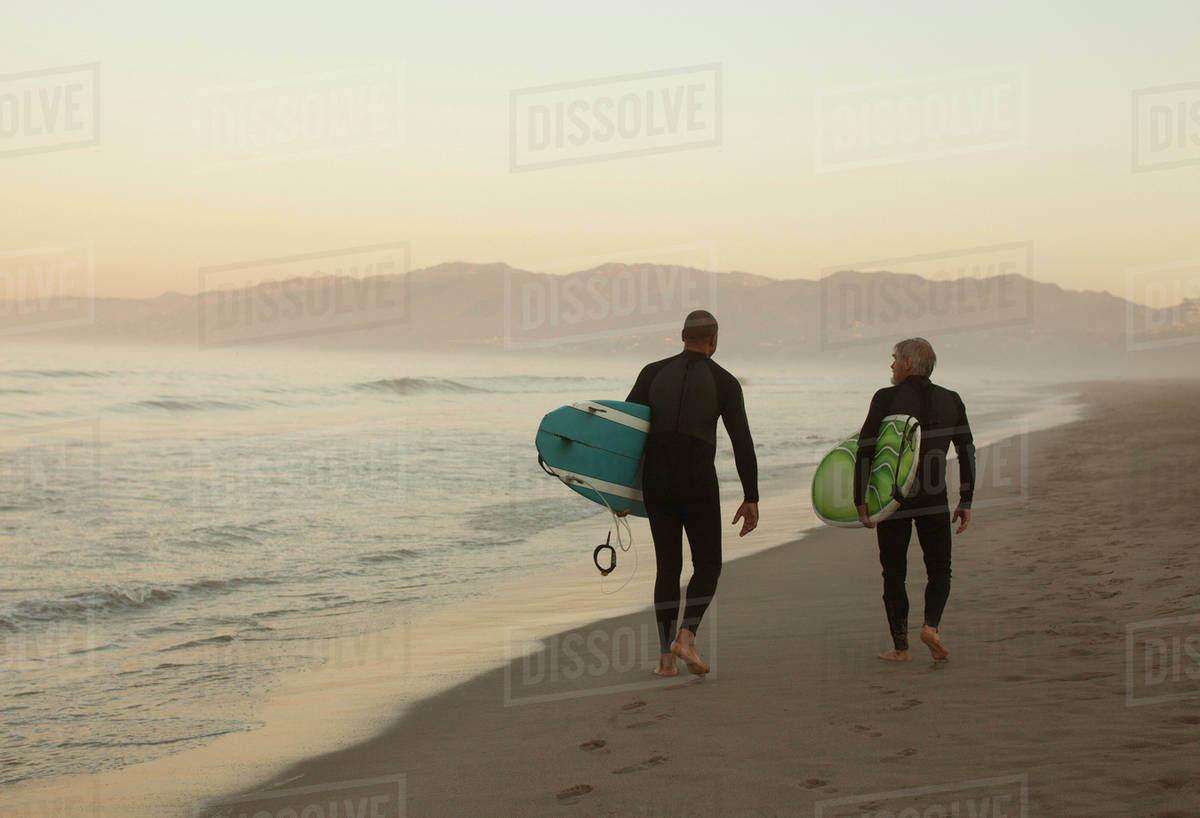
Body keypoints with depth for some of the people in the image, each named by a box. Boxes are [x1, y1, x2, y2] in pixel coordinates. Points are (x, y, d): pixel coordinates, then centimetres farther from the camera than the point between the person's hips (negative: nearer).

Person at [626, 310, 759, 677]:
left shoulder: (653, 372, 7)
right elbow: (742, 443, -5)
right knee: (708, 566, 12)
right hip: (698, 483, -3)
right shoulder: (725, 382, 0)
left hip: (656, 481, 3)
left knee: (668, 566, 12)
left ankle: (665, 657, 6)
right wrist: (751, 499, -1)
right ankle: (686, 636, -11)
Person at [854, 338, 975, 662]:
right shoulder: (951, 401, 5)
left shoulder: (887, 398, -5)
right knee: (939, 569, 14)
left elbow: (864, 450, -8)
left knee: (894, 573, 9)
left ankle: (900, 646, 7)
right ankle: (931, 624, -10)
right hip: (934, 500, 2)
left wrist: (860, 499, -2)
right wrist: (965, 503, 11)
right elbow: (967, 452, 6)